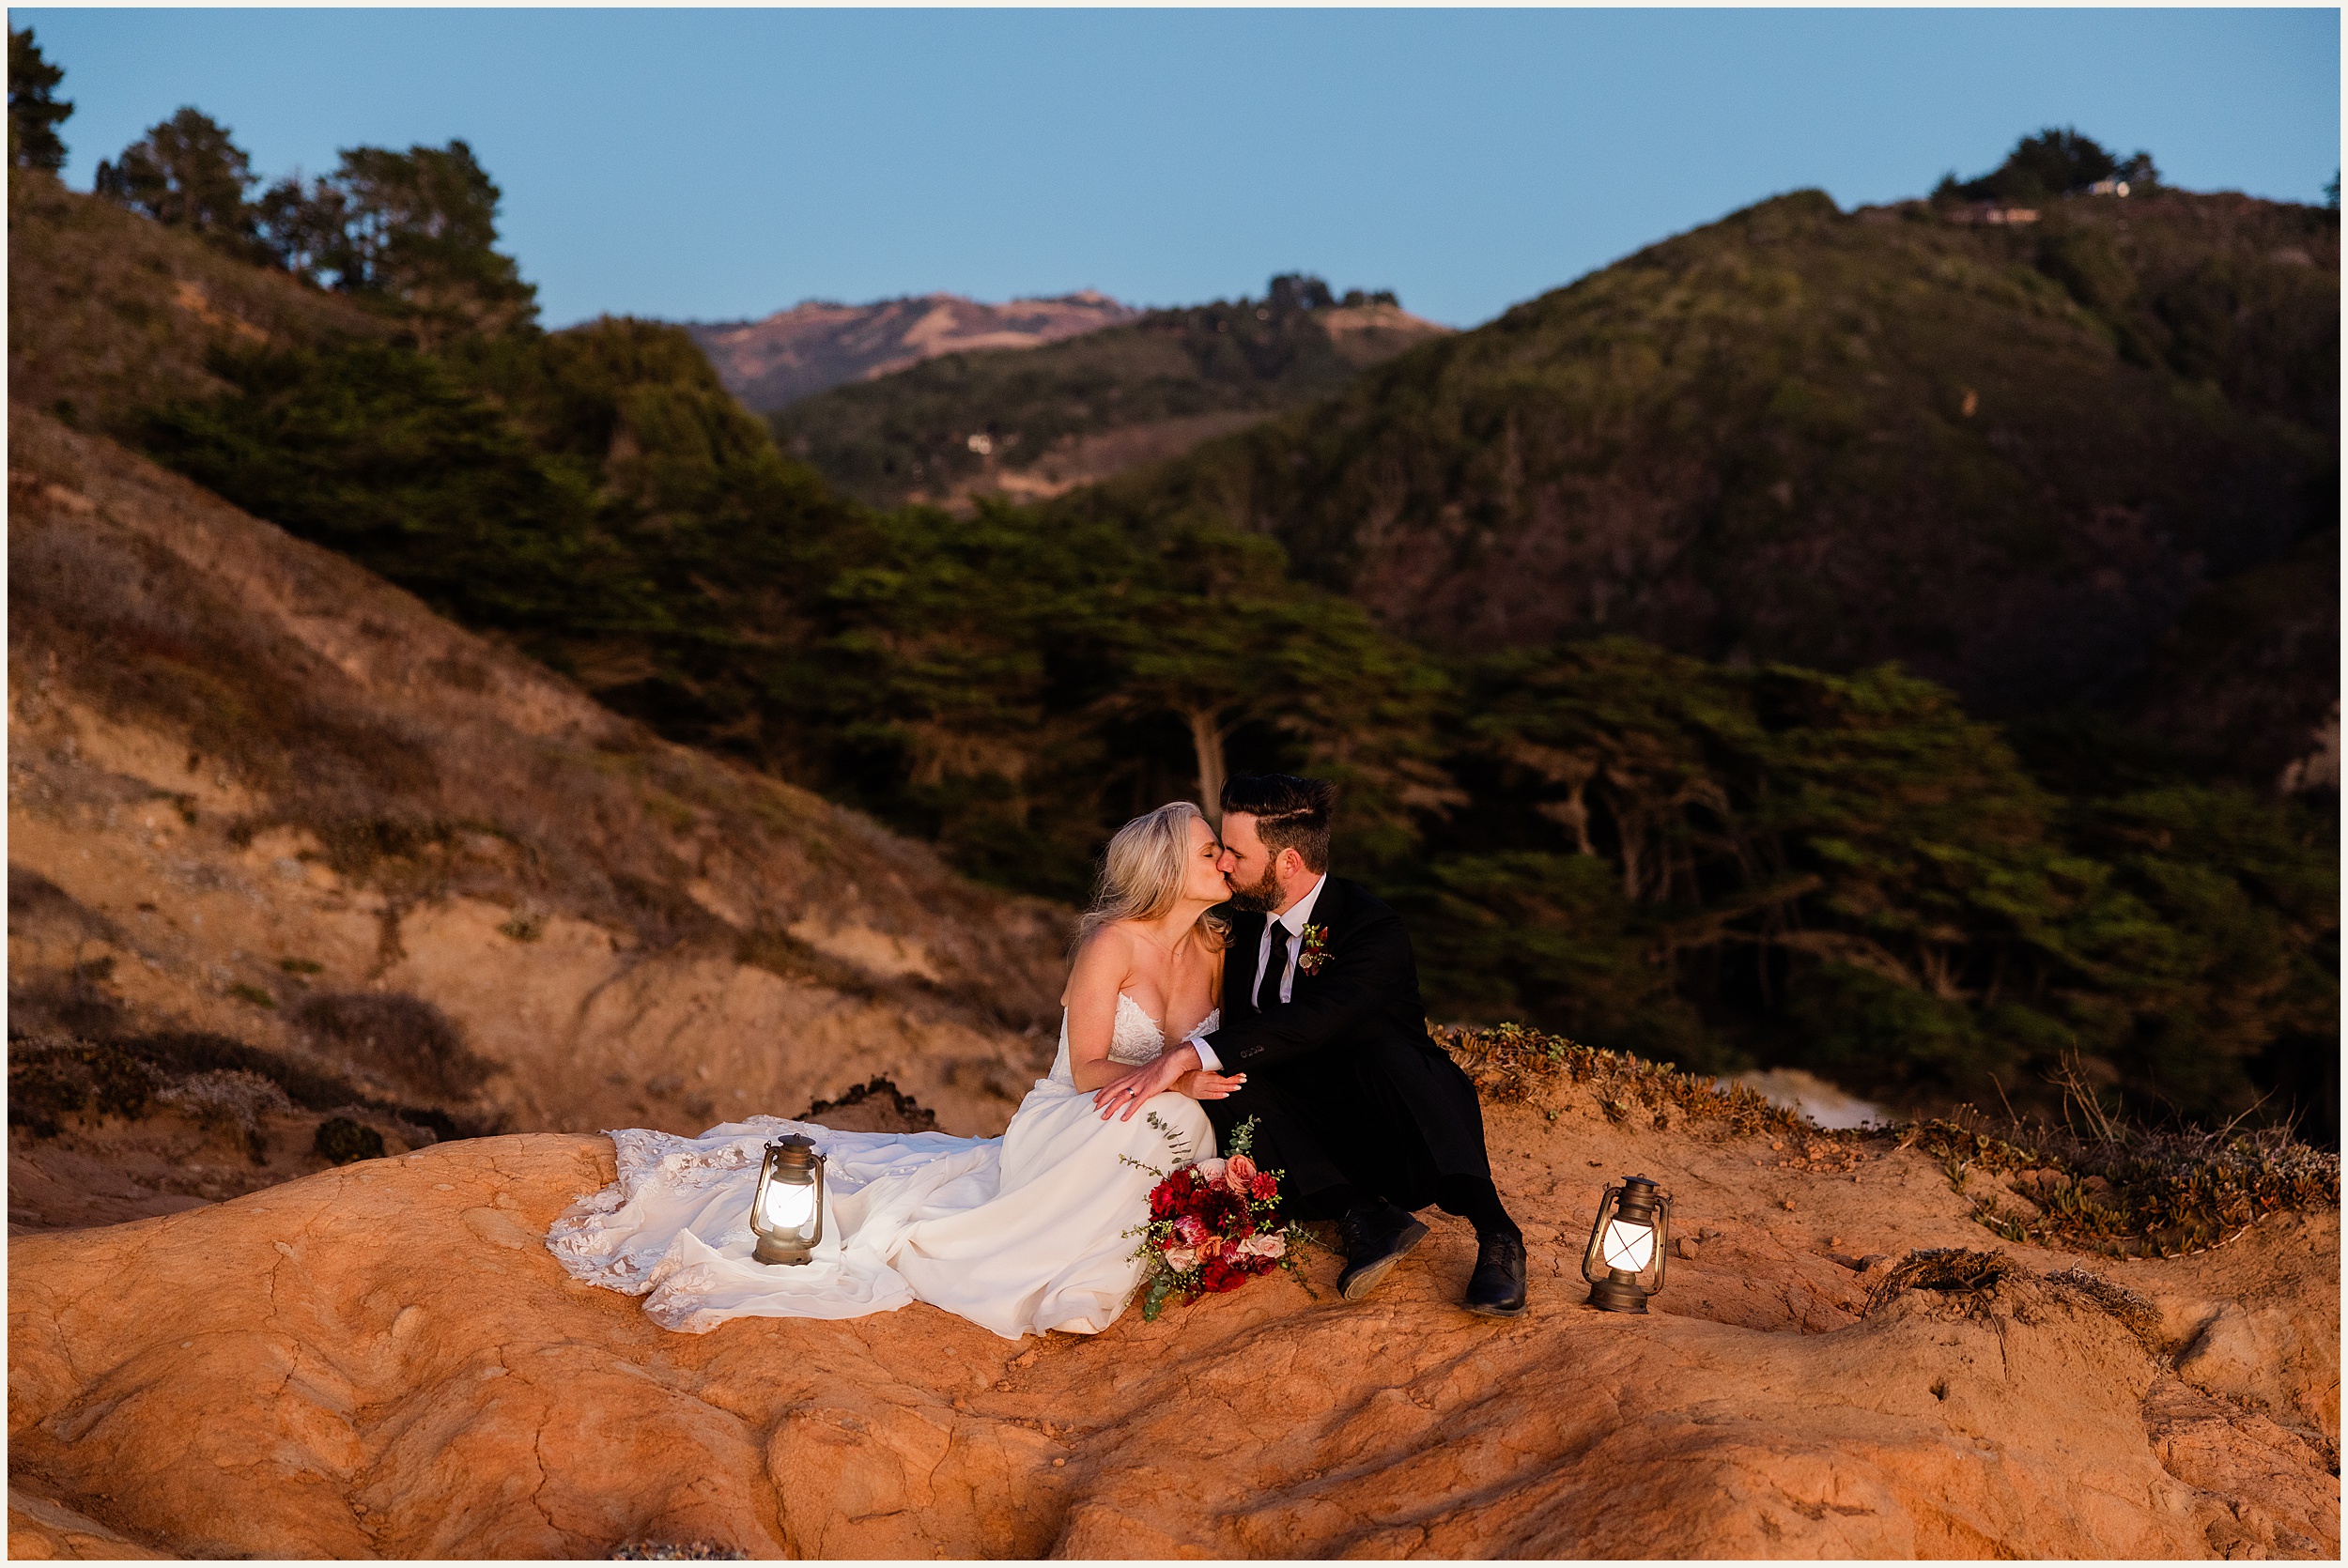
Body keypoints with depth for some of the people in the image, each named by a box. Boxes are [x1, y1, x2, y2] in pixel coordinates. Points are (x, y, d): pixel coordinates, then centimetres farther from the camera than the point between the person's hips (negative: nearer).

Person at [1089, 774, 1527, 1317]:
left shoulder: (1376, 931, -18)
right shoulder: (1253, 920, 6)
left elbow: (1309, 1022, -35)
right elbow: (1233, 1022, 11)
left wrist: (1187, 1056, -42)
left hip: (1397, 1143, -6)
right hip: (1316, 1139, 6)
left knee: (1376, 1040, -36)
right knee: (1220, 1080, -20)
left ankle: (1495, 1234, -38)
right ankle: (1363, 1215, -30)